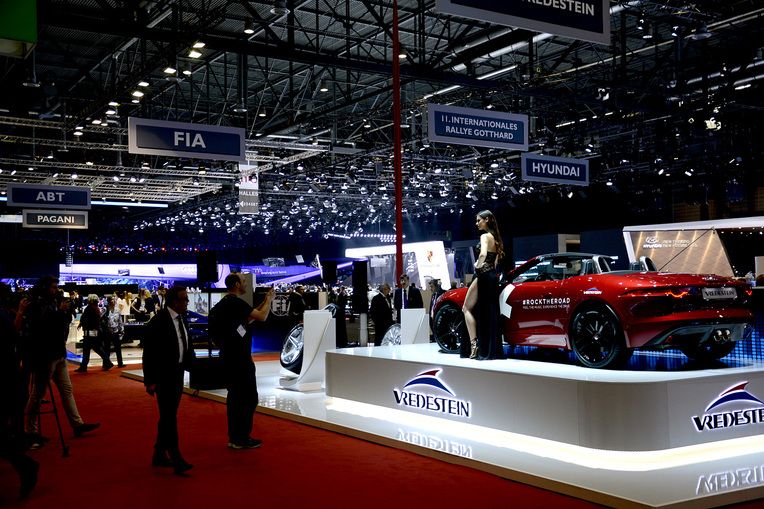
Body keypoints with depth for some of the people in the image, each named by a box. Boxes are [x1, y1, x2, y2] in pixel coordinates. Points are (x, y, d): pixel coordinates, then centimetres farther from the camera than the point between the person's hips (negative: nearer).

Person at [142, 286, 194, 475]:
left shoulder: (181, 320, 9)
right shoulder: (158, 321, -14)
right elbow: (149, 352, -14)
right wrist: (150, 381, -15)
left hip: (177, 374, 8)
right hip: (163, 375, -8)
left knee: (168, 416, 15)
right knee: (169, 417, -9)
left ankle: (159, 454, 26)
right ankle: (176, 460, -9)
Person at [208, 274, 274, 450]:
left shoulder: (224, 303, 13)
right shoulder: (235, 303, -17)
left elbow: (247, 319, 20)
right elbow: (262, 317, -21)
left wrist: (264, 302, 17)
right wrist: (269, 300, -4)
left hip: (229, 356, 10)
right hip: (239, 357, -10)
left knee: (234, 396, 14)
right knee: (249, 397, -3)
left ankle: (233, 437, 19)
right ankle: (242, 439, 0)